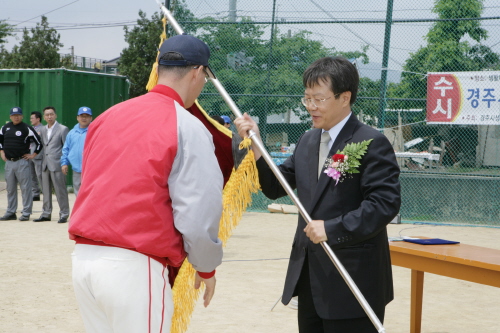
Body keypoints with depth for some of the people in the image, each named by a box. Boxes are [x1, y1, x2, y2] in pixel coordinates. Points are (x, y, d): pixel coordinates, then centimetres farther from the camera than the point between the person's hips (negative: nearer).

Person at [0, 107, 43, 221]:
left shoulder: (27, 129, -4)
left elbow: (39, 142, -3)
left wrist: (33, 155, -6)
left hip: (22, 162, -5)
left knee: (25, 188, -5)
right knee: (10, 189, 10)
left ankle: (26, 213, -1)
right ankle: (11, 212, 17)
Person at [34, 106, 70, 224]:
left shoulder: (63, 129, -4)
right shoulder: (43, 129, 15)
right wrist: (43, 160, 13)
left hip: (57, 165, -6)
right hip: (45, 165, 6)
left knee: (60, 191, -4)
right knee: (46, 191, 10)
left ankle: (64, 214, 4)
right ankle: (46, 213, 18)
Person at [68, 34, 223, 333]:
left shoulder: (108, 117, 11)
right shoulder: (188, 127, -8)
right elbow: (198, 215, -11)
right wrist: (207, 267, 5)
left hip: (83, 258, 7)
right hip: (134, 266, -6)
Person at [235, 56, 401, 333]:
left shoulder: (372, 144, -11)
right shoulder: (307, 141, 12)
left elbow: (386, 203, -19)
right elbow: (275, 187, 13)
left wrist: (332, 228, -23)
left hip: (353, 279, -7)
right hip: (309, 277, 7)